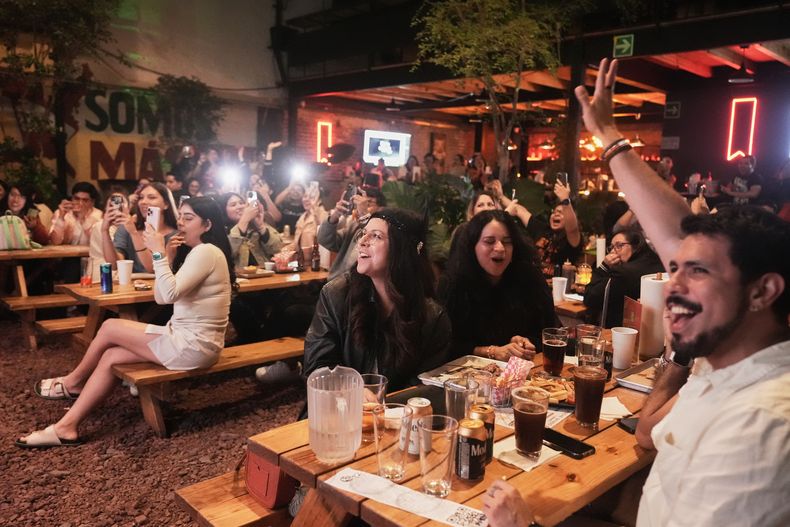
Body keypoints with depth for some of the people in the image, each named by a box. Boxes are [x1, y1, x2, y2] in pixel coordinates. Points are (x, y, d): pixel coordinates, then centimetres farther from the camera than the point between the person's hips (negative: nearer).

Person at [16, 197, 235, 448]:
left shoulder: (206, 251, -17)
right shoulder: (196, 251, 16)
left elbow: (169, 294, -27)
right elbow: (161, 296, 11)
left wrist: (158, 252, -21)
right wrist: (162, 254, 1)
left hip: (194, 345, -9)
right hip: (185, 337, 9)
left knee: (110, 327, -2)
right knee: (111, 356, 2)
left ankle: (73, 382, 24)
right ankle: (67, 426, 9)